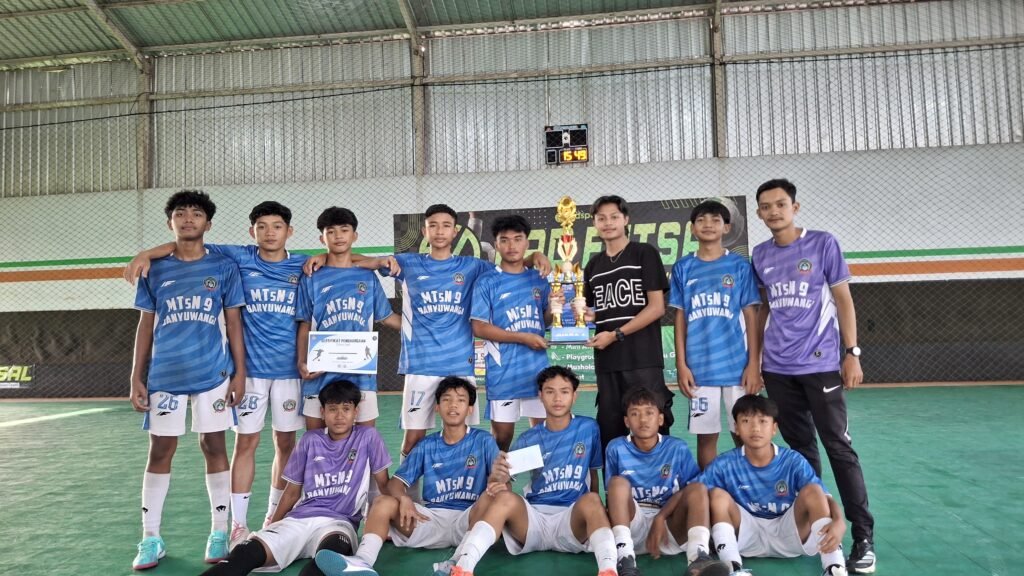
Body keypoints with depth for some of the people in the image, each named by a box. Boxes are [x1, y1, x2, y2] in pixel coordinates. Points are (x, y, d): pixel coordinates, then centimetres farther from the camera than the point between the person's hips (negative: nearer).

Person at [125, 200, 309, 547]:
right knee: (246, 442, 2)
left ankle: (275, 516, 23)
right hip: (251, 369, -1)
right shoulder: (240, 258, 1)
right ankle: (239, 525, 11)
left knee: (286, 443, 8)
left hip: (289, 369, 1)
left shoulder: (303, 266, 3)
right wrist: (146, 254, -12)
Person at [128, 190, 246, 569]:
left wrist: (240, 372, -3)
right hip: (164, 376, 2)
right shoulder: (155, 271, 8)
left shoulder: (223, 268, 3)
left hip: (213, 374, -1)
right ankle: (151, 538, 17)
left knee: (214, 447, 4)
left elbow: (233, 323, 4)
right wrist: (136, 377, 4)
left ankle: (219, 533, 14)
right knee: (160, 451, 6)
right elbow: (145, 326, 9)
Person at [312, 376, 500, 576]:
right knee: (383, 502, -18)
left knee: (491, 497, -34)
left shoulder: (483, 441, 5)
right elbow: (395, 482, 9)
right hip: (432, 517, 3)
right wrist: (404, 498, -16)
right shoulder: (427, 445, 13)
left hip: (469, 519, -3)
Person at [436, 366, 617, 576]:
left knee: (591, 501, -34)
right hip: (533, 516, 1)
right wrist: (498, 476, -24)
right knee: (505, 497, -31)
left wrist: (596, 512, 8)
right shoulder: (527, 439, 5)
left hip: (572, 520, 0)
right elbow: (503, 479, -1)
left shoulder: (589, 428, 5)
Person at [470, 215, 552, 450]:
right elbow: (479, 327, -9)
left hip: (538, 368, 4)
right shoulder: (487, 283, -3)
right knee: (501, 436, 4)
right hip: (503, 372, -4)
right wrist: (523, 337, -13)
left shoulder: (539, 280, 9)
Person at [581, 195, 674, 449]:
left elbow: (657, 307, -6)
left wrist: (616, 335, -12)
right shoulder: (593, 264, 16)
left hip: (643, 359, -5)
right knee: (610, 430, 8)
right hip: (606, 361, 5)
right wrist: (583, 315, -3)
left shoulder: (645, 253, 1)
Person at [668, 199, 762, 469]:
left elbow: (751, 316, 1)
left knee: (745, 435, 5)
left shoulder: (740, 265, 3)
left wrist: (754, 364, -5)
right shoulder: (683, 268, 6)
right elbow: (680, 319, 7)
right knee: (705, 436, 8)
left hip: (738, 365, -1)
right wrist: (681, 364, 0)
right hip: (699, 367, 1)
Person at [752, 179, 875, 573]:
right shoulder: (760, 255, 8)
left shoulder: (823, 244, -1)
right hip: (778, 369, 4)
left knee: (839, 447, -2)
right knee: (799, 448, 11)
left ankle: (863, 537, 5)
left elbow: (843, 300, -1)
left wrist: (852, 352, -7)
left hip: (820, 364, -4)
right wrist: (754, 358, 12)